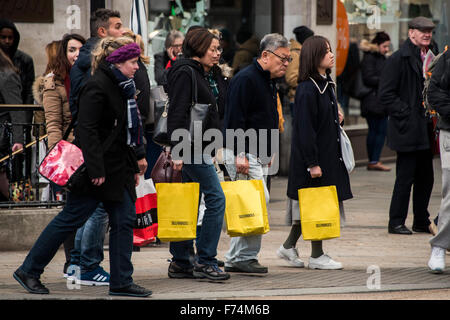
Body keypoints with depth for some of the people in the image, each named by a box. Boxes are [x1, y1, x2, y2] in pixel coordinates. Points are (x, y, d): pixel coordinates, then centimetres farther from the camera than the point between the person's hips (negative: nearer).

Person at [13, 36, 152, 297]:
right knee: (71, 219, -4)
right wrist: (96, 170, -26)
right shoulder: (98, 86, -16)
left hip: (118, 168, 9)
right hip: (98, 167, -9)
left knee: (125, 219, 3)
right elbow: (87, 129, -22)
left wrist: (134, 167, 20)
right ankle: (29, 271, 6)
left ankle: (122, 281, 7)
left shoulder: (123, 87, 13)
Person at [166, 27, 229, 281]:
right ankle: (205, 262, -8)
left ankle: (180, 263, 14)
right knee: (216, 199, -11)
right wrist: (178, 150, -24)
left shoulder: (198, 73, 19)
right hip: (192, 149, -10)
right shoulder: (185, 72, -12)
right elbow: (177, 114, -19)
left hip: (198, 149, 10)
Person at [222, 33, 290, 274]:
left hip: (258, 154, 10)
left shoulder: (269, 82, 16)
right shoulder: (245, 80, -14)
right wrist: (240, 154, -24)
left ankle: (235, 259, 14)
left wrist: (268, 152, 24)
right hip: (242, 153, -10)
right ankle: (245, 256, -10)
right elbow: (235, 120, -20)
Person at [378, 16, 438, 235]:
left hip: (426, 131, 7)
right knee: (405, 177, -4)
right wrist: (405, 114, -16)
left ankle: (421, 222, 20)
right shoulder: (399, 59, -8)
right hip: (408, 131, -7)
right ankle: (396, 223, 4)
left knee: (426, 178, 11)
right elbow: (385, 94, -12)